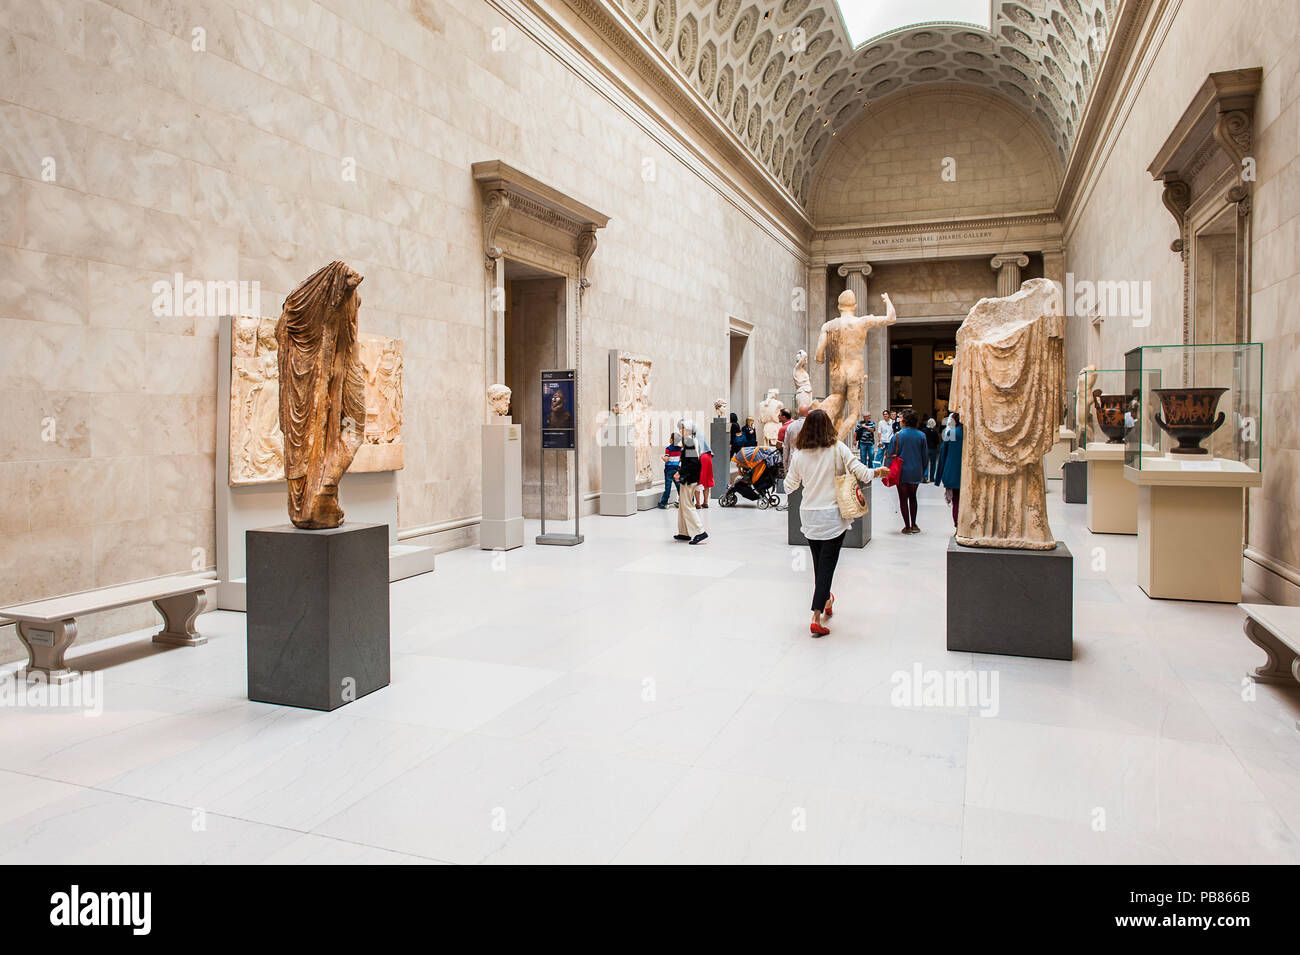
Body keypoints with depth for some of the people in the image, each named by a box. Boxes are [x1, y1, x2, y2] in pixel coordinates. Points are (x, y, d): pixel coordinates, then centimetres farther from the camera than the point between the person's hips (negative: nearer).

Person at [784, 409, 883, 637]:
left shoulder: (799, 454, -1)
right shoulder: (837, 449, -9)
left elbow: (790, 486, 6)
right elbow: (860, 471, -10)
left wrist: (788, 472, 27)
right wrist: (874, 473, 11)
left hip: (808, 516, 3)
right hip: (832, 515, -3)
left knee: (819, 563, 20)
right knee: (827, 565, -1)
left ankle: (826, 601, 40)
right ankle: (817, 618, -6)